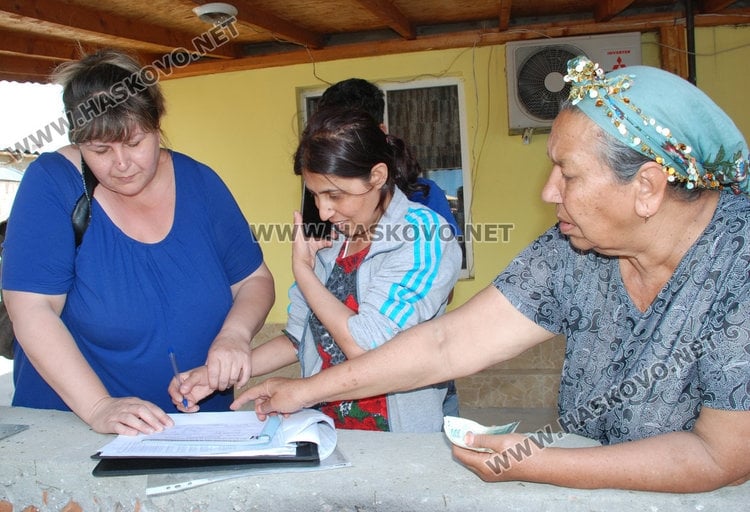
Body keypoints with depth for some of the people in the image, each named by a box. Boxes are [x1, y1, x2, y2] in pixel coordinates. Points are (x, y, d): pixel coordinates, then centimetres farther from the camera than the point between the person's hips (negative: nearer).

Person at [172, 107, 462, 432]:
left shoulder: (424, 236, -11)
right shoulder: (328, 240, 6)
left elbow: (364, 347, -19)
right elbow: (299, 339, 12)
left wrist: (303, 271, -8)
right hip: (324, 429, 5)